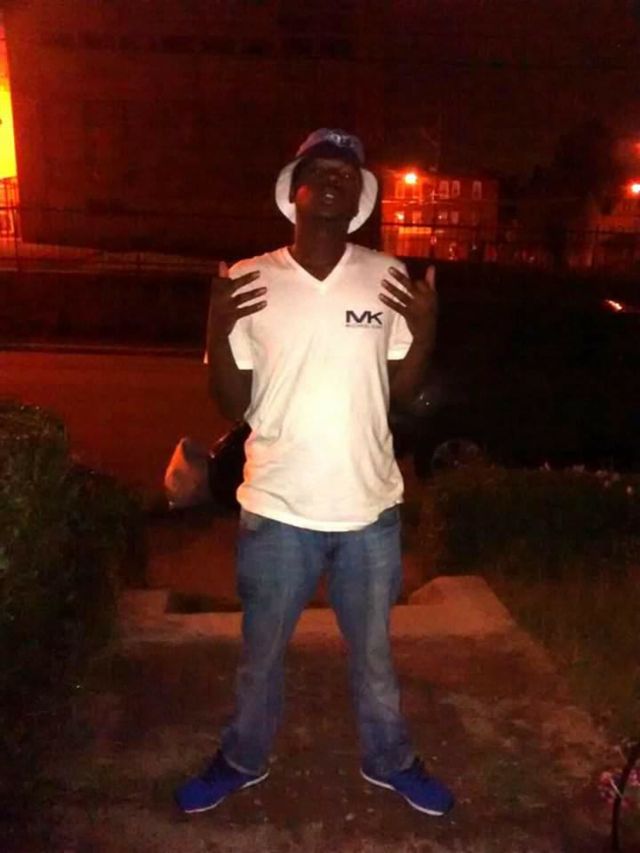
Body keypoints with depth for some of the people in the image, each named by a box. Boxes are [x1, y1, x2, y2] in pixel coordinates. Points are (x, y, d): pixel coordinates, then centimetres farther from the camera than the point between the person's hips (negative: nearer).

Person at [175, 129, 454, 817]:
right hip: (277, 510, -1)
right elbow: (232, 405, -4)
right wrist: (217, 331, -19)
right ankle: (243, 759, 45)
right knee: (261, 651, 19)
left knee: (373, 650, 21)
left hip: (370, 507, 1)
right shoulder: (249, 280, -6)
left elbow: (403, 392, 3)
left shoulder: (387, 277, -3)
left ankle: (389, 761, 45)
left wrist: (425, 333, -14)